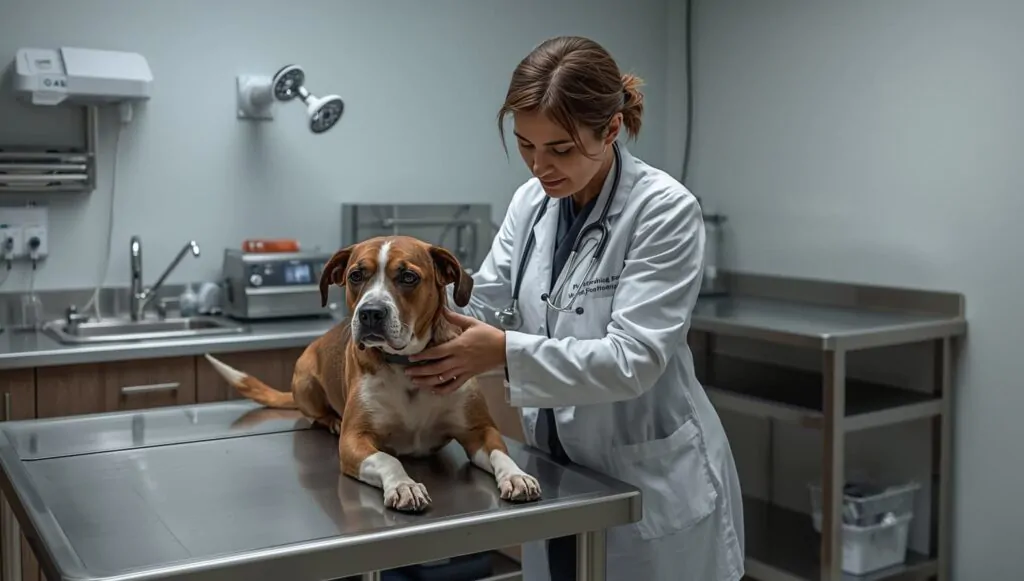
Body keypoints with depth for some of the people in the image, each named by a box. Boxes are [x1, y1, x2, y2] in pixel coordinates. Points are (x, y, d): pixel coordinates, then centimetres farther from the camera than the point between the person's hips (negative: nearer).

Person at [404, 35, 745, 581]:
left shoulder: (665, 210, -19)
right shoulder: (530, 201, 1)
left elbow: (633, 359, -25)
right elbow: (486, 300, -2)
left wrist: (506, 352, -33)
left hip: (653, 484, -6)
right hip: (558, 472, 6)